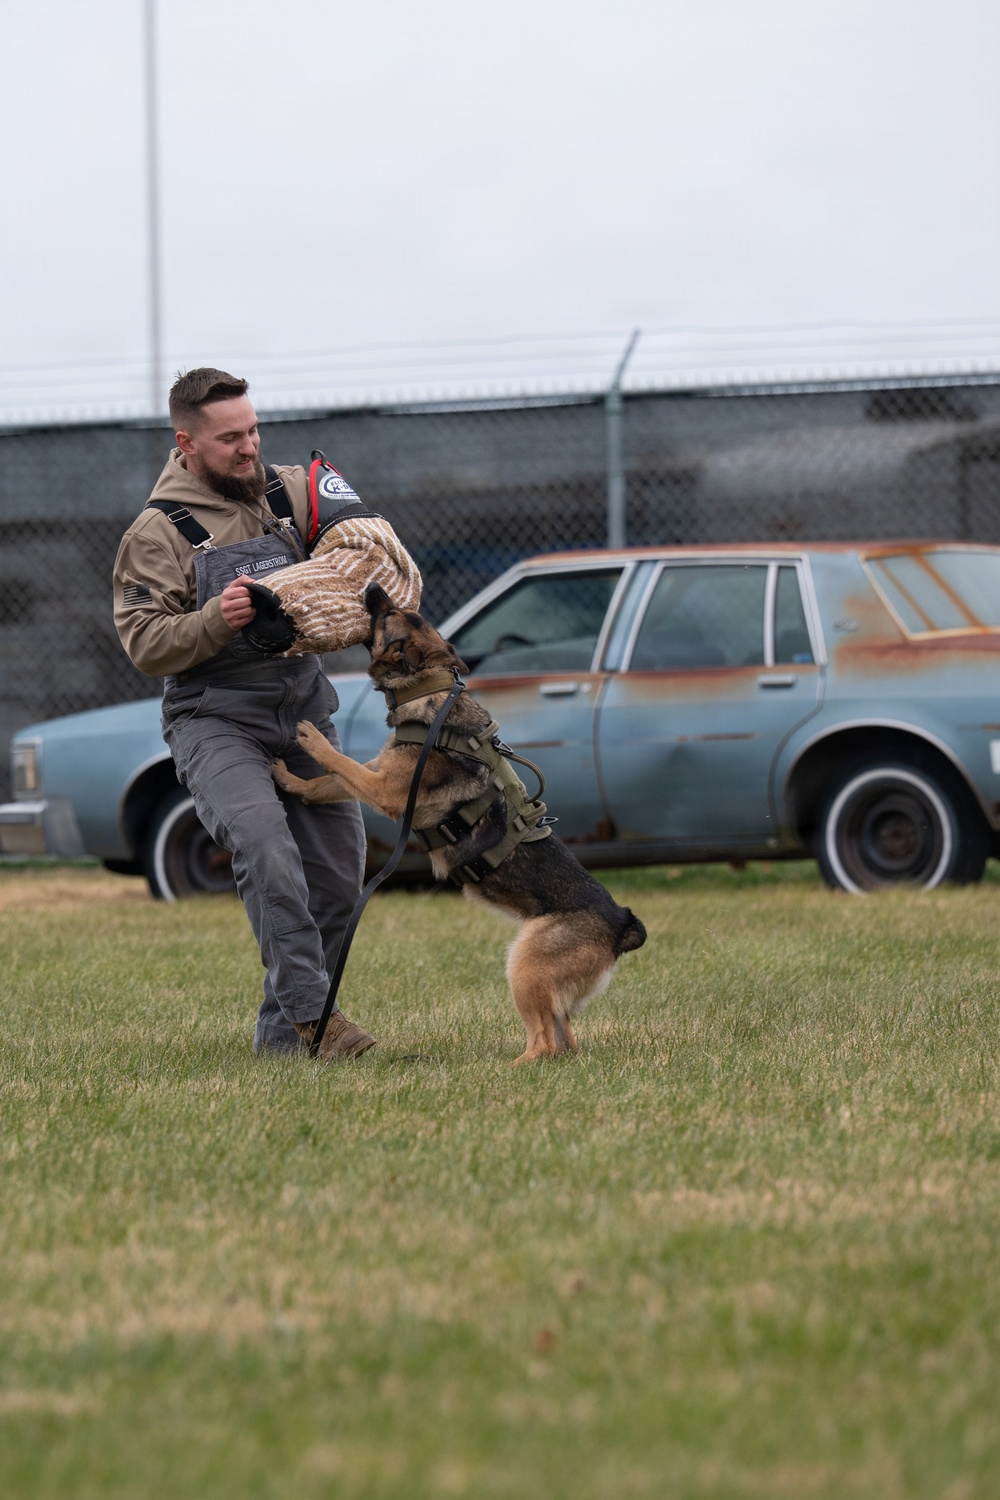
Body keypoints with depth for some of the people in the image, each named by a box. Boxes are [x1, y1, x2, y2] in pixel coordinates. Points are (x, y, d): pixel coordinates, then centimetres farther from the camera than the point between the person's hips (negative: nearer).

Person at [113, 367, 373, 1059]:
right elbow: (145, 644, -9)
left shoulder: (292, 493, 7)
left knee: (341, 868, 3)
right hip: (215, 721, -5)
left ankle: (280, 1033, 16)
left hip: (306, 712, 5)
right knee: (264, 844, -28)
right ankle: (311, 1011, -26)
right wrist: (216, 621, -26)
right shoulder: (157, 532, -5)